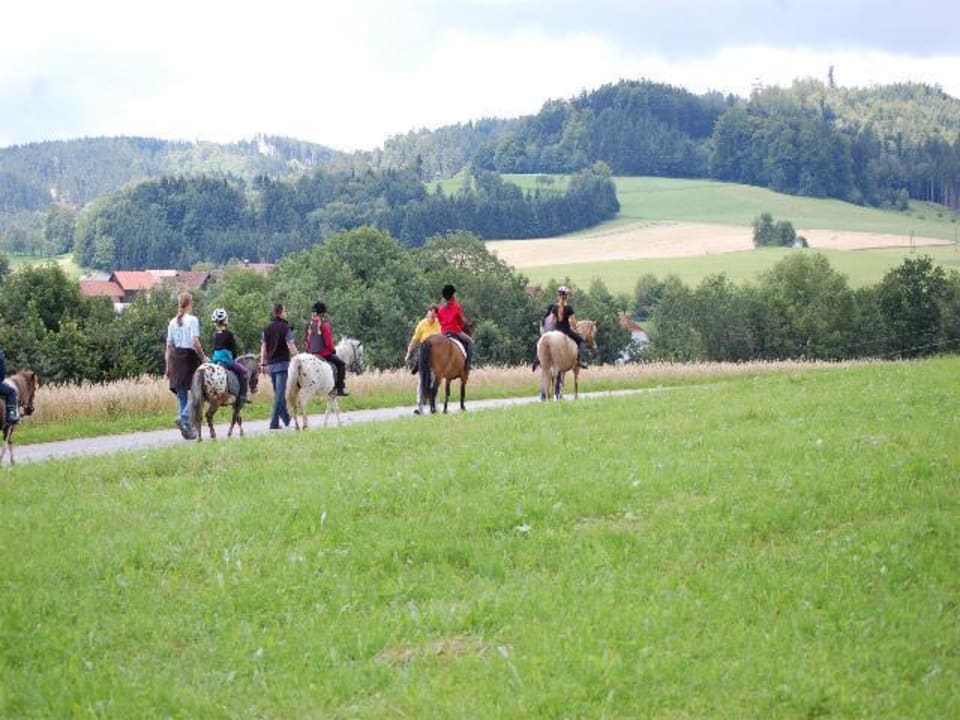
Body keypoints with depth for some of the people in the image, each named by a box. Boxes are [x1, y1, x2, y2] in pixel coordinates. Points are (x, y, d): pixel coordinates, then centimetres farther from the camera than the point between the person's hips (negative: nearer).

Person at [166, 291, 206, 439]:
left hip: (175, 358, 6)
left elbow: (169, 346, 11)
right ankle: (184, 417, -19)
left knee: (181, 394, 9)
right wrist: (203, 358, -5)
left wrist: (168, 367, 15)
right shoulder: (192, 320, -6)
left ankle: (187, 429, 10)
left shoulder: (173, 322, 10)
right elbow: (195, 342, -16)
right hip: (190, 356, -6)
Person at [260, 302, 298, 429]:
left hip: (270, 364, 6)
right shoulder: (285, 328, -8)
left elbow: (263, 347, 10)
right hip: (282, 363, -6)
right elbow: (291, 346, -12)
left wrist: (263, 363, 12)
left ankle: (286, 418, 26)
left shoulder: (267, 328, 10)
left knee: (278, 393, 16)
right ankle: (274, 422, -12)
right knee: (280, 393, -6)